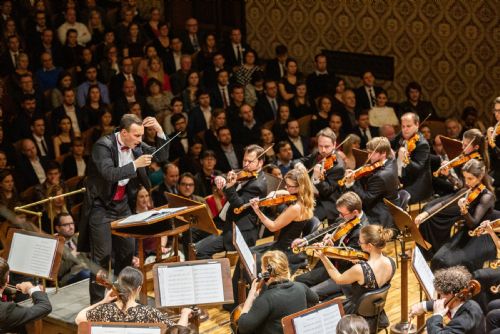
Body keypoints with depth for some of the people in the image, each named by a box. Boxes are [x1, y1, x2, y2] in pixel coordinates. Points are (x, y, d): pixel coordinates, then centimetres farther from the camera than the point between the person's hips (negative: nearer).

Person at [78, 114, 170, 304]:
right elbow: (109, 174, -33)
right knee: (102, 256, -6)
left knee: (127, 252, 10)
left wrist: (160, 131, -10)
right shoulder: (104, 146, -20)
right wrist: (135, 165, -33)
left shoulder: (136, 145, -1)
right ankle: (97, 303, 1)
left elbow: (162, 157, 3)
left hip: (122, 204, 7)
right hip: (101, 205, -7)